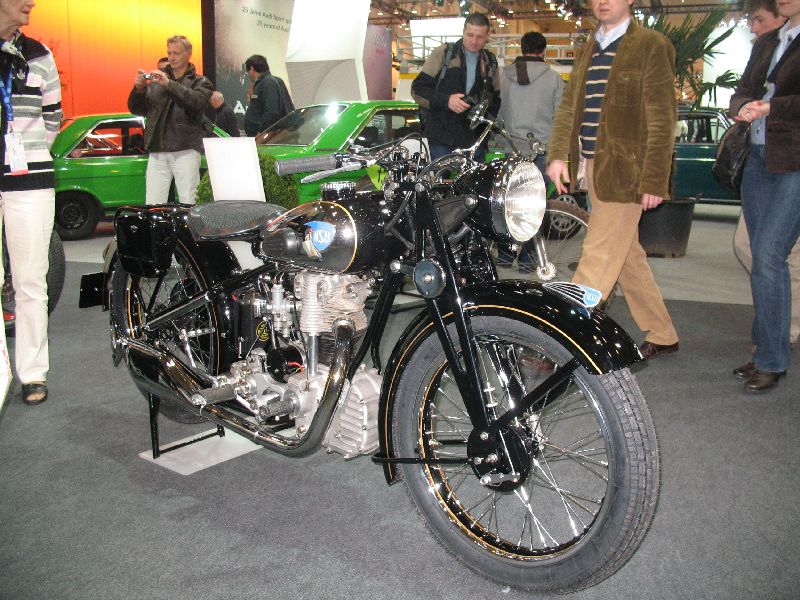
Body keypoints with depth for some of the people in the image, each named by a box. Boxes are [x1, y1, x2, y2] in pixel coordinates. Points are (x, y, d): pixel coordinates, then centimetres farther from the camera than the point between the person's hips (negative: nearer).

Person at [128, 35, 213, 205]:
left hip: (185, 150, -3)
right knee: (152, 205, -2)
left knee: (188, 204, -7)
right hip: (157, 152, 3)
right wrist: (138, 89, -3)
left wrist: (169, 84, -19)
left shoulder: (200, 82, 11)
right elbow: (136, 109, 16)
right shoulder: (155, 80, 19)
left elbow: (197, 101, -12)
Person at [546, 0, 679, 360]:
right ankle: (662, 336, 28)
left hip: (625, 171, -8)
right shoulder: (586, 50, 17)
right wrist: (558, 155, -3)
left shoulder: (652, 46, -5)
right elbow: (569, 107, 12)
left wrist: (655, 180, -15)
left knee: (597, 259, -8)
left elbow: (661, 119, -10)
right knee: (627, 256, 14)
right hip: (593, 167, 8)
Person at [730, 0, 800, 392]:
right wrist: (745, 107, -7)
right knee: (762, 260, 10)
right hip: (759, 159, 7)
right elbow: (741, 93, 13)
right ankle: (765, 350, 20)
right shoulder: (765, 43, 18)